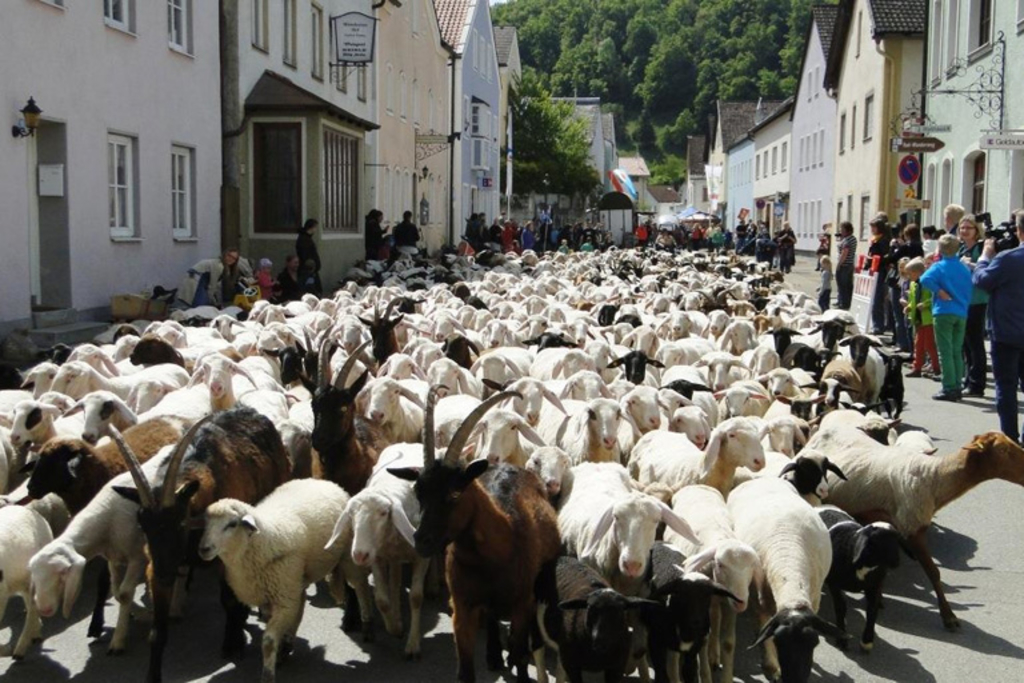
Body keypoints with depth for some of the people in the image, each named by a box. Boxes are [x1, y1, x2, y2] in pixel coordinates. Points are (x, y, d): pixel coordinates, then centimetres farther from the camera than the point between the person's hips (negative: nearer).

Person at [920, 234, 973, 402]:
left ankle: (949, 389, -5)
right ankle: (957, 387, 13)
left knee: (946, 352, -3)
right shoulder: (965, 269, 10)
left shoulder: (939, 266, -7)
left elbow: (925, 280, -24)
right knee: (957, 352, 12)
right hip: (962, 314, 5)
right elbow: (970, 291, 14)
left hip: (944, 313, -5)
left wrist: (940, 292, -13)